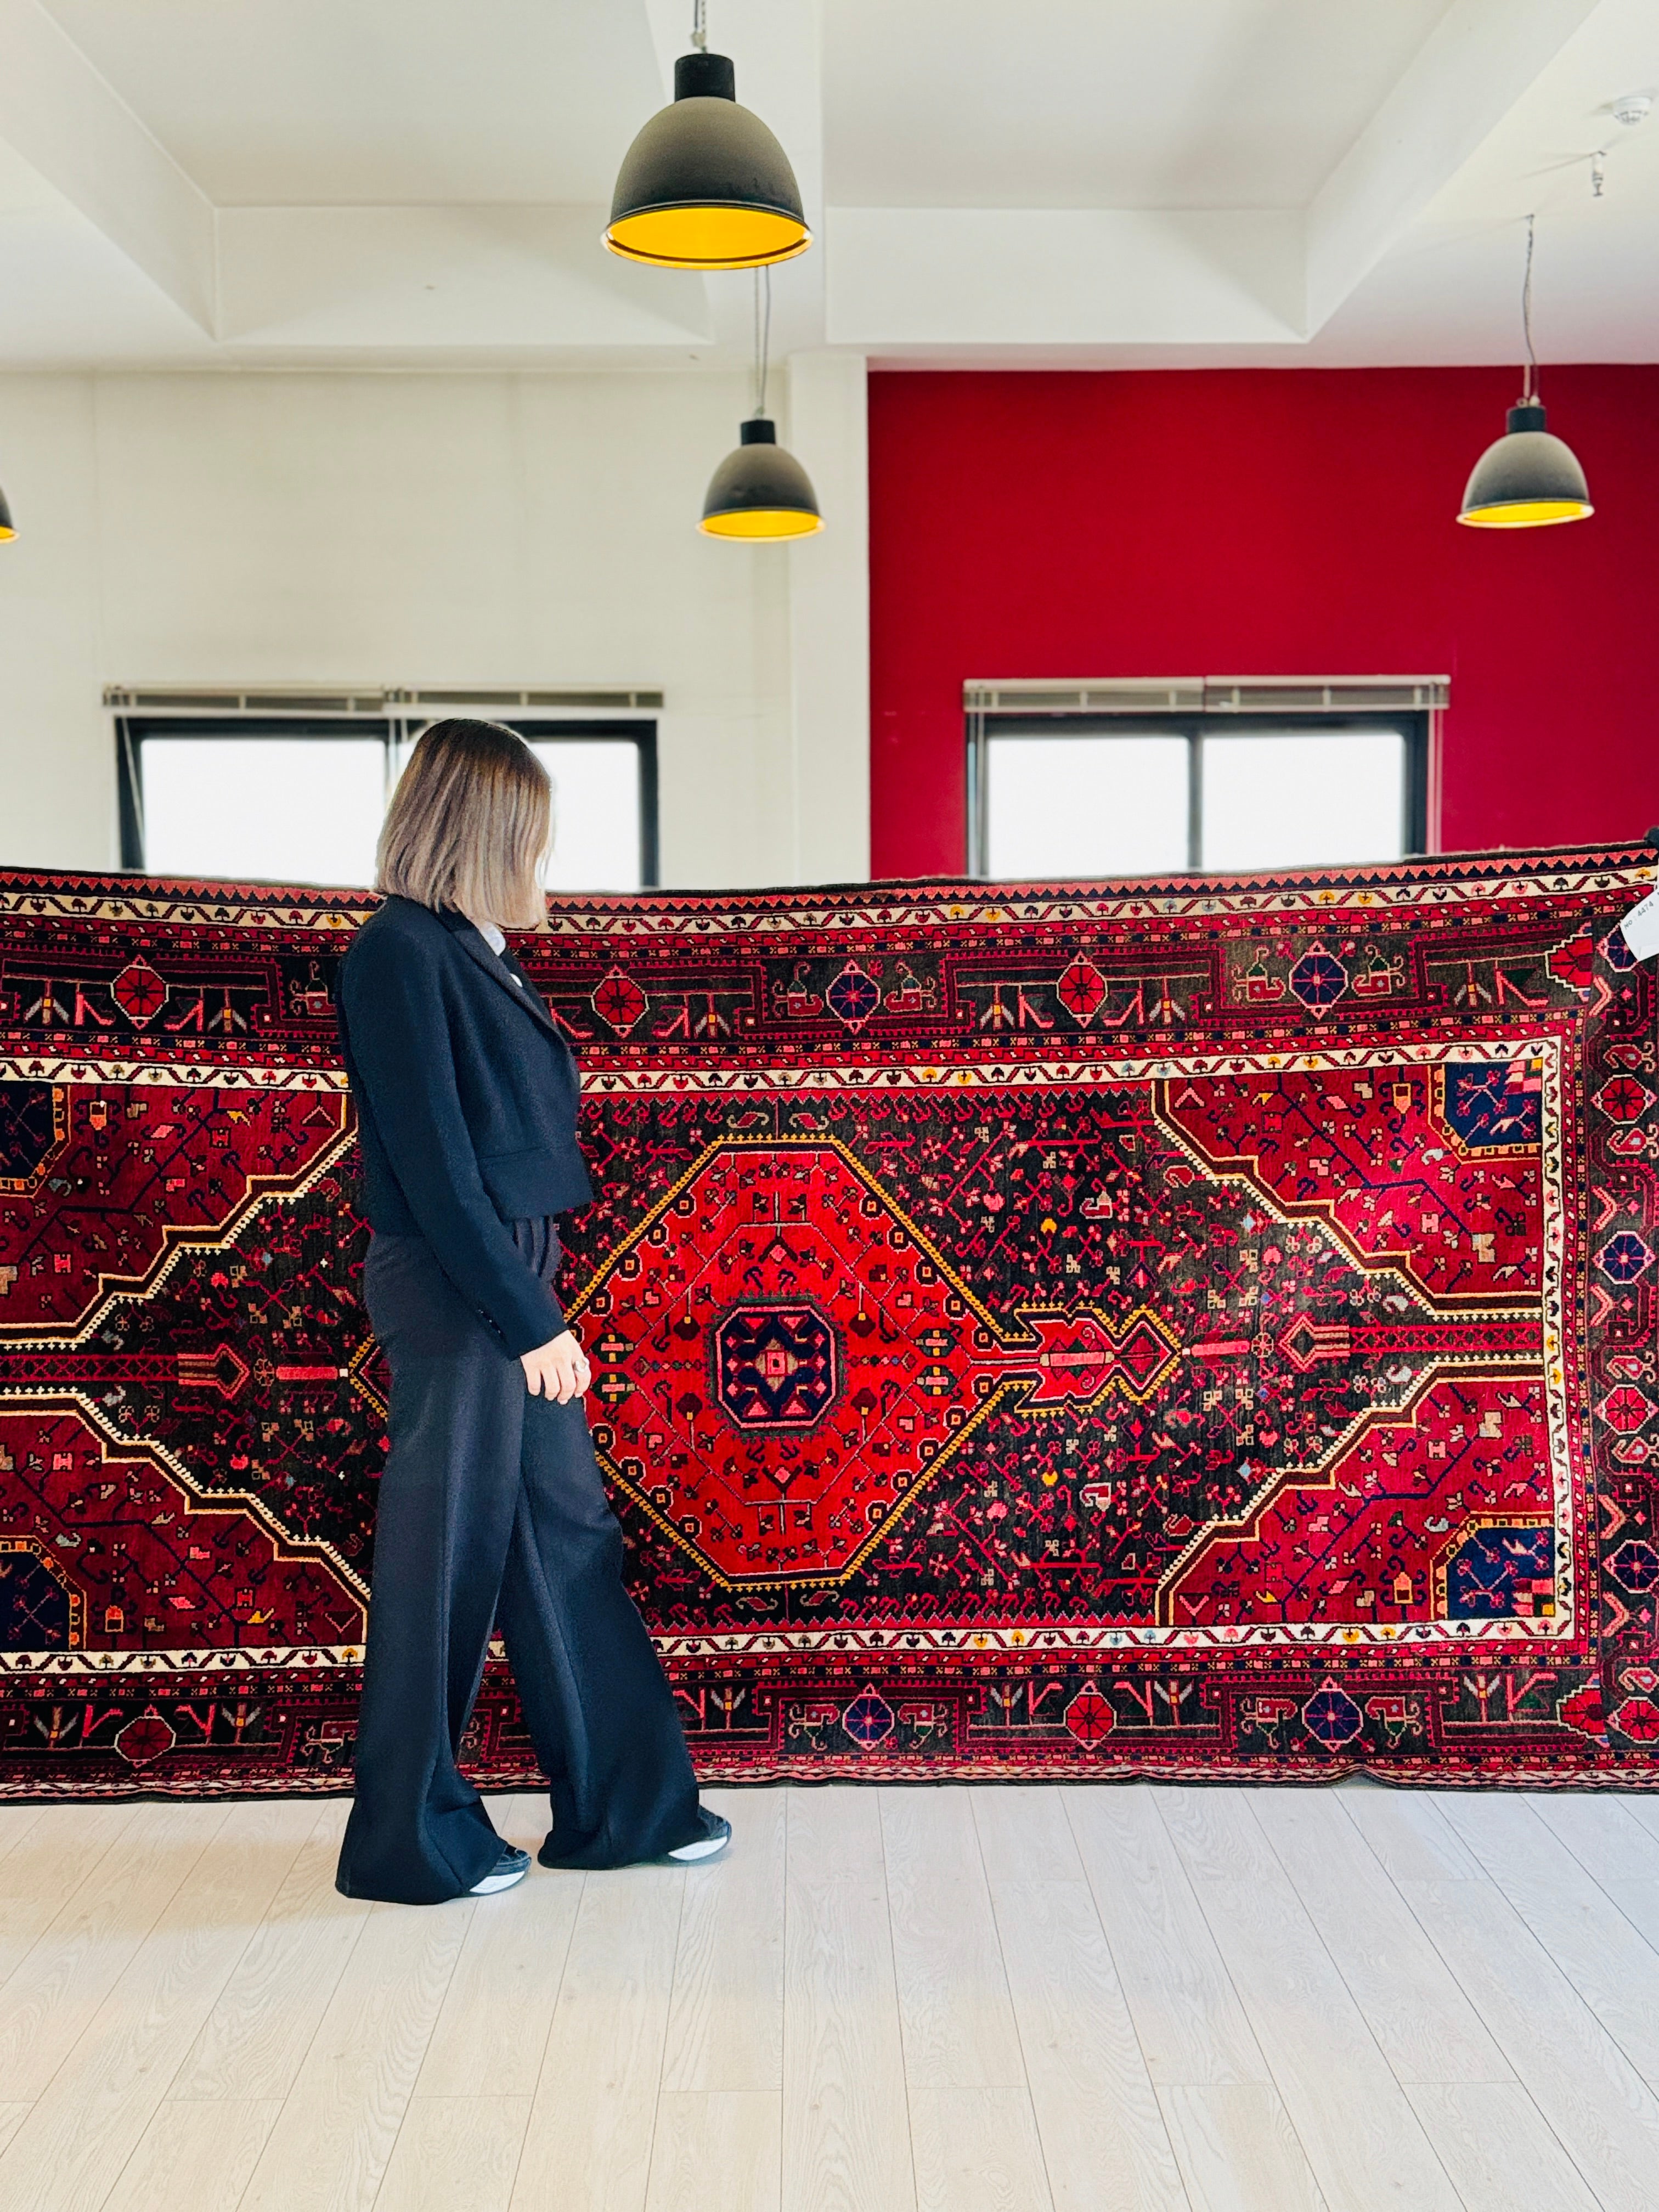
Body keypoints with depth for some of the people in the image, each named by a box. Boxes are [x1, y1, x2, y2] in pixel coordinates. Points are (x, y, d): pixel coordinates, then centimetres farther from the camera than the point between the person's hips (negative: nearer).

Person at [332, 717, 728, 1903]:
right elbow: (434, 1166, -19)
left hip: (511, 1287, 9)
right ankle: (413, 1838, 19)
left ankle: (624, 1802, 27)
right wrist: (531, 1319, -17)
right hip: (453, 1300, -9)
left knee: (568, 1537, 15)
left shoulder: (471, 951, 13)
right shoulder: (400, 952, -15)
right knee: (446, 1557, 2)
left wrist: (536, 1299, 9)